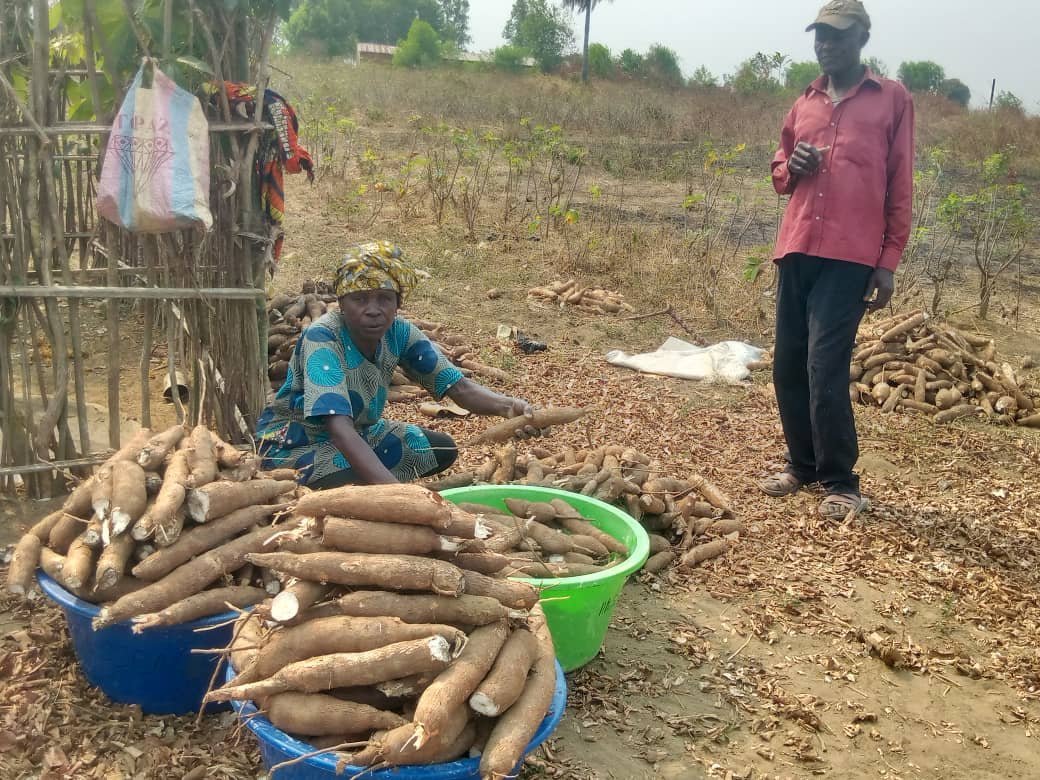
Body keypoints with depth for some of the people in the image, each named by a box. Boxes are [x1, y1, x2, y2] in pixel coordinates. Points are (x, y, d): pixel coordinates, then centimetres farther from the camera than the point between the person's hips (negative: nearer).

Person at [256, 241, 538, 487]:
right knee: (357, 484, -33)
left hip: (359, 430, 7)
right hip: (294, 440, -7)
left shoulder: (400, 332, -14)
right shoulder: (322, 338, -31)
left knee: (442, 449, -4)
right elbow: (339, 428, -43)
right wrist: (394, 489, -56)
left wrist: (508, 405, -38)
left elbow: (459, 387, -15)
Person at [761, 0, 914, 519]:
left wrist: (889, 263, -4)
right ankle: (803, 465, 22)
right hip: (797, 250, 5)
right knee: (788, 366, 6)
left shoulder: (893, 99, 5)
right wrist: (790, 169, 2)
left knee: (825, 369, -11)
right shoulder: (803, 104, 18)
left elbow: (900, 189, 2)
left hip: (850, 257, -5)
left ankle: (841, 482, 2)